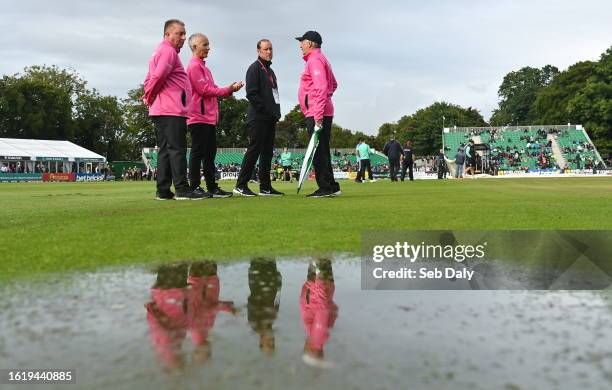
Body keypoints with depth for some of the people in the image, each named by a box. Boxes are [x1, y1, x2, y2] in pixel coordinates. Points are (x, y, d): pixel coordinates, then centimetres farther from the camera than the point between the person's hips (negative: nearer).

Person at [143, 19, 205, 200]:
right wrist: (150, 97, -5)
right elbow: (158, 76, -19)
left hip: (160, 111, 10)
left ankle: (163, 191, 10)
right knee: (177, 149, -9)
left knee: (165, 150, 9)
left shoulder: (160, 51, 25)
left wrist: (149, 97, 14)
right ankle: (182, 189, -9)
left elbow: (150, 79, 26)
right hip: (172, 111, -10)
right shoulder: (168, 51, -8)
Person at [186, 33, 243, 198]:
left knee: (210, 154, 10)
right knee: (198, 153, -7)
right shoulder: (194, 66, -8)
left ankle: (212, 188, 15)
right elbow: (204, 90, -16)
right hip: (199, 117, -10)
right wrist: (228, 90, -9)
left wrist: (229, 89, 3)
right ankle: (195, 187, -3)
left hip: (209, 117, 10)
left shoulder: (203, 67, 22)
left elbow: (211, 90, 19)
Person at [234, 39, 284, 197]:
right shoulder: (255, 68, -3)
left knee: (267, 152, 7)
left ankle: (265, 187, 11)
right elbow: (252, 94, -14)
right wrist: (267, 110, -16)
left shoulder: (270, 71, 24)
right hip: (258, 117, -9)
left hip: (270, 118, 9)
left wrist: (276, 112, 9)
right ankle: (241, 185, -5)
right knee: (254, 150, -10)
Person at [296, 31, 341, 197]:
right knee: (322, 152, 12)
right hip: (320, 113, 10)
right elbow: (333, 84, 33)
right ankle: (331, 187, 16)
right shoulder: (320, 59, 23)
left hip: (316, 115, -10)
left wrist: (318, 116, -23)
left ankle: (326, 187, -8)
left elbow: (321, 88, -19)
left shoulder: (314, 60, -8)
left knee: (319, 152, -9)